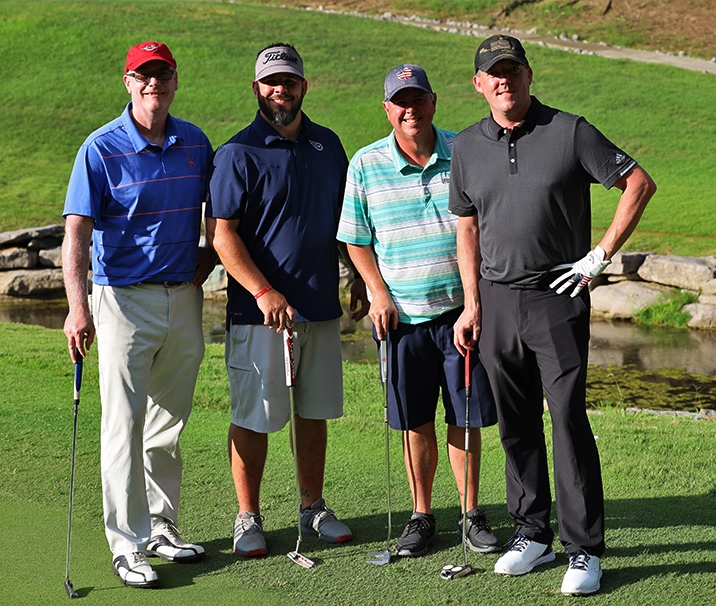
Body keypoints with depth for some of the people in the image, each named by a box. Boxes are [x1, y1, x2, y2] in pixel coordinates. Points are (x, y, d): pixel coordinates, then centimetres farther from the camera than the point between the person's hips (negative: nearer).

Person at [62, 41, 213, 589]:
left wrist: (210, 255, 6)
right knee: (124, 426, -4)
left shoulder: (195, 143, 6)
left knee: (169, 424, 13)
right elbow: (77, 233, -16)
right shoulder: (101, 149, -9)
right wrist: (78, 307, -27)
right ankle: (128, 546, 1)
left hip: (184, 298, 5)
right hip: (124, 298, -5)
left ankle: (161, 528, 25)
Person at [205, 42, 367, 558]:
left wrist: (362, 279, 18)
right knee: (254, 418, 0)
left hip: (321, 307, 5)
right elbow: (221, 233, -13)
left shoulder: (328, 145, 11)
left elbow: (346, 219, 21)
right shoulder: (238, 154, -7)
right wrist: (264, 292, -20)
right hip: (259, 312, -5)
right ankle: (248, 517, 12)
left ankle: (313, 507, 25)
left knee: (314, 412, 13)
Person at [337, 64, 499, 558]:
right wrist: (379, 293, -3)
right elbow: (357, 240, 7)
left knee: (466, 418, 4)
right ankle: (422, 515, 20)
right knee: (416, 423, 7)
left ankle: (471, 515, 18)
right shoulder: (366, 165, 1)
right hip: (401, 313, 0)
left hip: (461, 309, 0)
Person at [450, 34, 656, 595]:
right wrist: (472, 306, 10)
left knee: (569, 421, -8)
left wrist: (602, 255, -6)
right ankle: (532, 533, 22)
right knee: (516, 424, 9)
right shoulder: (467, 147, 9)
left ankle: (584, 550, -2)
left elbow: (639, 183, -2)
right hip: (497, 301, 5)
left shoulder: (570, 132, -4)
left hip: (557, 297, -4)